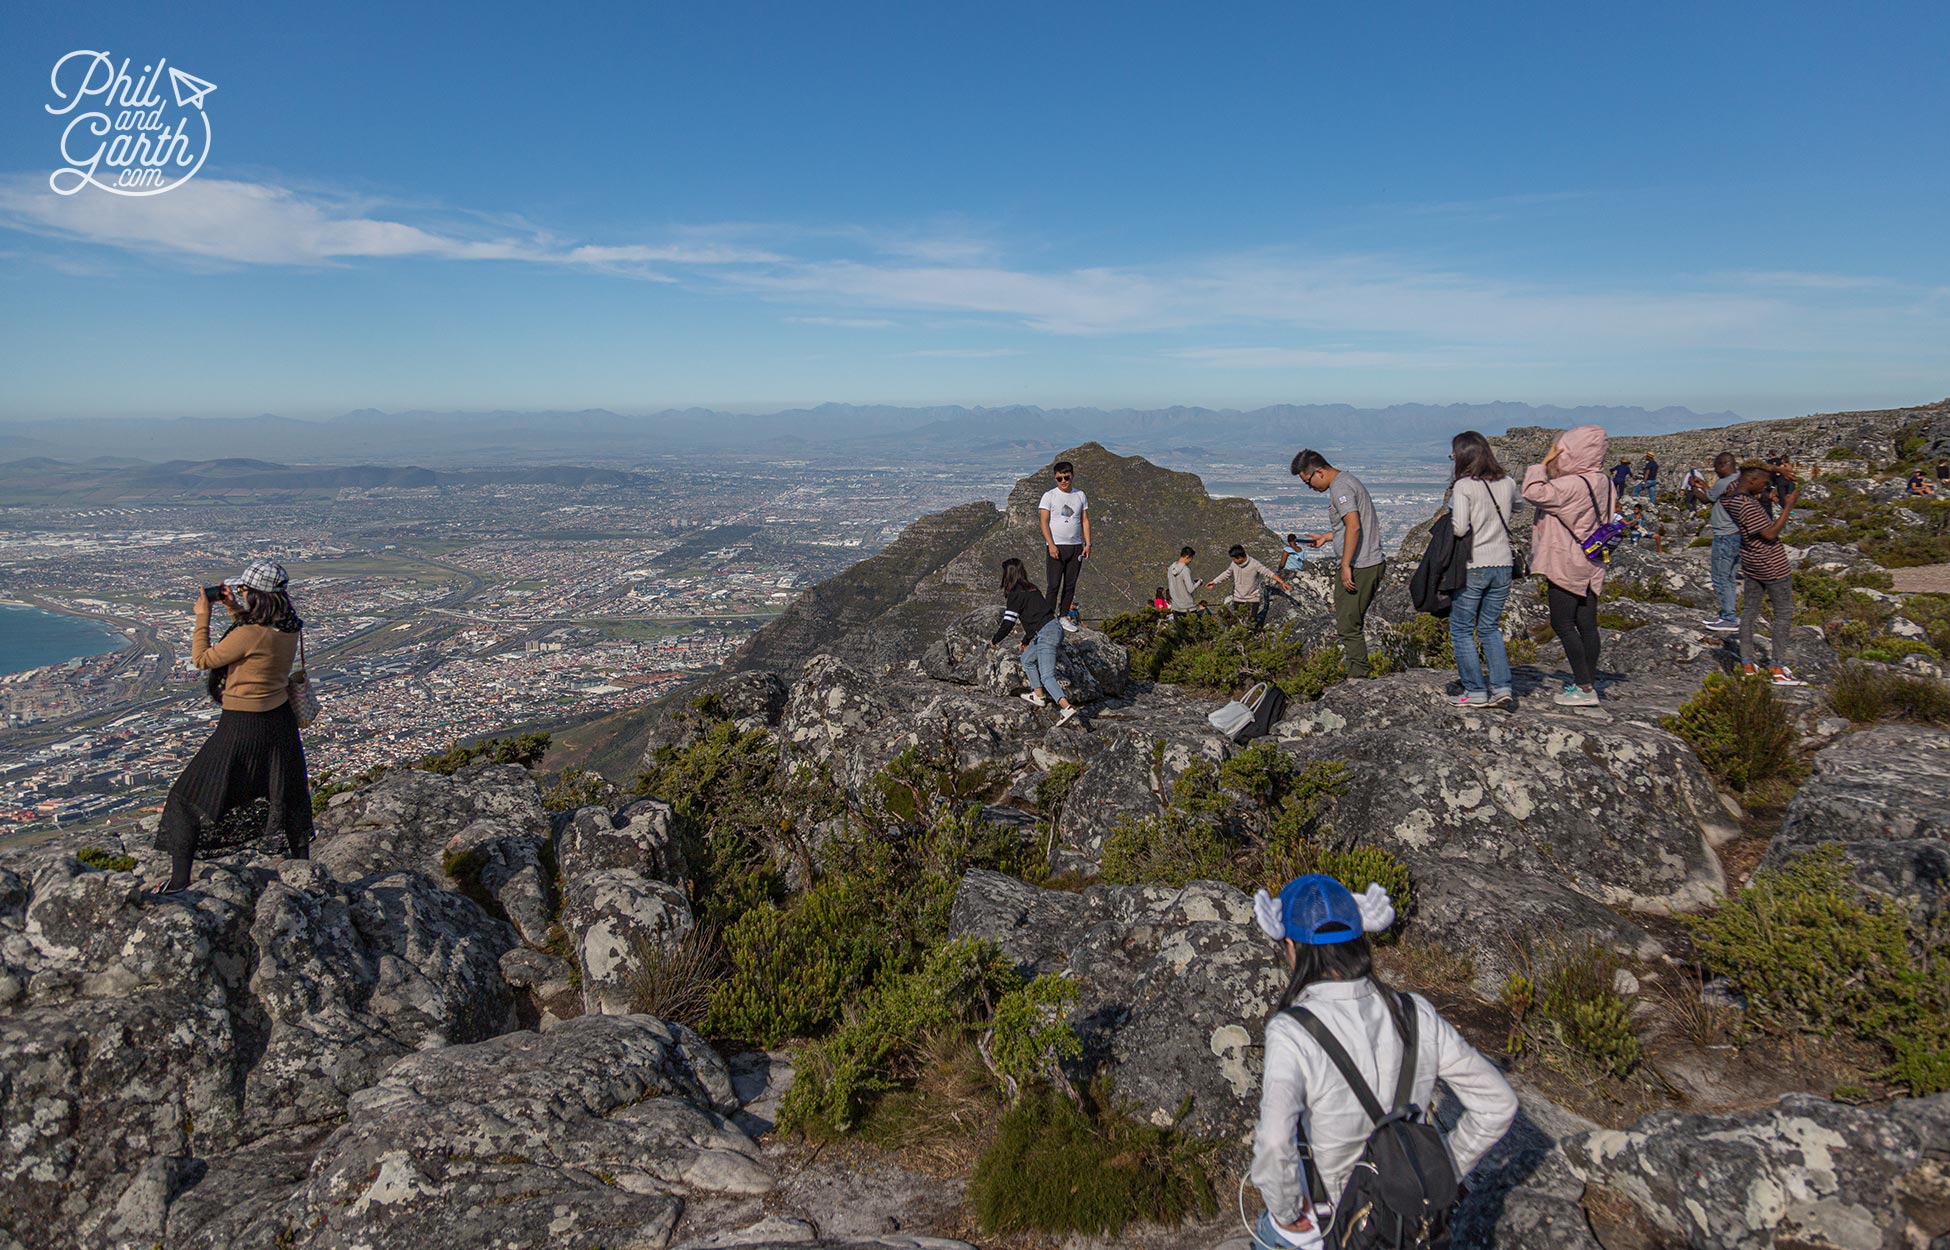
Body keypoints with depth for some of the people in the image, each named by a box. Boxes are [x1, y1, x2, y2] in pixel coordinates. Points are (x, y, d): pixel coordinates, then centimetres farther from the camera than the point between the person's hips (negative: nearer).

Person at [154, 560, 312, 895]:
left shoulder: (248, 633, -25)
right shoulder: (289, 628, -4)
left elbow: (202, 659, -12)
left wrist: (202, 616, -5)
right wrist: (235, 610, 5)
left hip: (242, 727, -7)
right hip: (280, 720, 7)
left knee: (189, 797, 9)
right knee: (287, 796, 21)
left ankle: (179, 878, 12)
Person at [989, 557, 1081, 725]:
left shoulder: (1015, 594, -6)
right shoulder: (1031, 589, 21)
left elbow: (1008, 623, -6)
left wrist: (994, 641, 11)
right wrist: (1026, 642, 42)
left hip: (1046, 634, -9)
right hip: (1055, 629, 9)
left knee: (1047, 676, -13)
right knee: (1027, 658, 26)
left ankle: (1067, 708, -29)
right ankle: (1038, 696, 28)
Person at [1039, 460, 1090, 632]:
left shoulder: (1080, 495, 10)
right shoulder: (1049, 496, -3)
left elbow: (1085, 520, 11)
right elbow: (1044, 522, -7)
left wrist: (1088, 543, 2)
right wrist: (1051, 545, -16)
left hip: (1076, 546, 4)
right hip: (1057, 546, -4)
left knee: (1070, 584, 7)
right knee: (1054, 584, -6)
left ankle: (1063, 616, 16)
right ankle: (1050, 617, 0)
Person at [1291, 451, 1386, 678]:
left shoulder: (1339, 487, -14)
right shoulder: (1347, 480, 19)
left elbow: (1354, 526, -26)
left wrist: (1346, 566, -25)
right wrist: (1326, 537, 29)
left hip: (1359, 566, -11)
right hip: (1372, 563, 11)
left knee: (1348, 625, -6)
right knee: (1351, 622, 14)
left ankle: (1359, 677, -1)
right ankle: (1361, 673, 18)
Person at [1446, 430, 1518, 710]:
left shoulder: (1463, 486, -13)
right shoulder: (1508, 484, 4)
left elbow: (1459, 528, -21)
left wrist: (1445, 521, -2)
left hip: (1472, 566, -6)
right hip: (1503, 564, 6)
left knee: (1461, 629, 7)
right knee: (1490, 627, 18)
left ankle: (1475, 691, 6)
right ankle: (1501, 686, 11)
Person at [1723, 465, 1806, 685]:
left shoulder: (1733, 492, -2)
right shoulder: (1747, 506, -28)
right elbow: (1770, 534, -25)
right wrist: (1788, 506, -21)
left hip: (1751, 561, 9)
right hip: (1772, 564, -9)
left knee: (1749, 610, 12)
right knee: (1784, 614, 1)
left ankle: (1747, 663, 17)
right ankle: (1778, 668, 2)